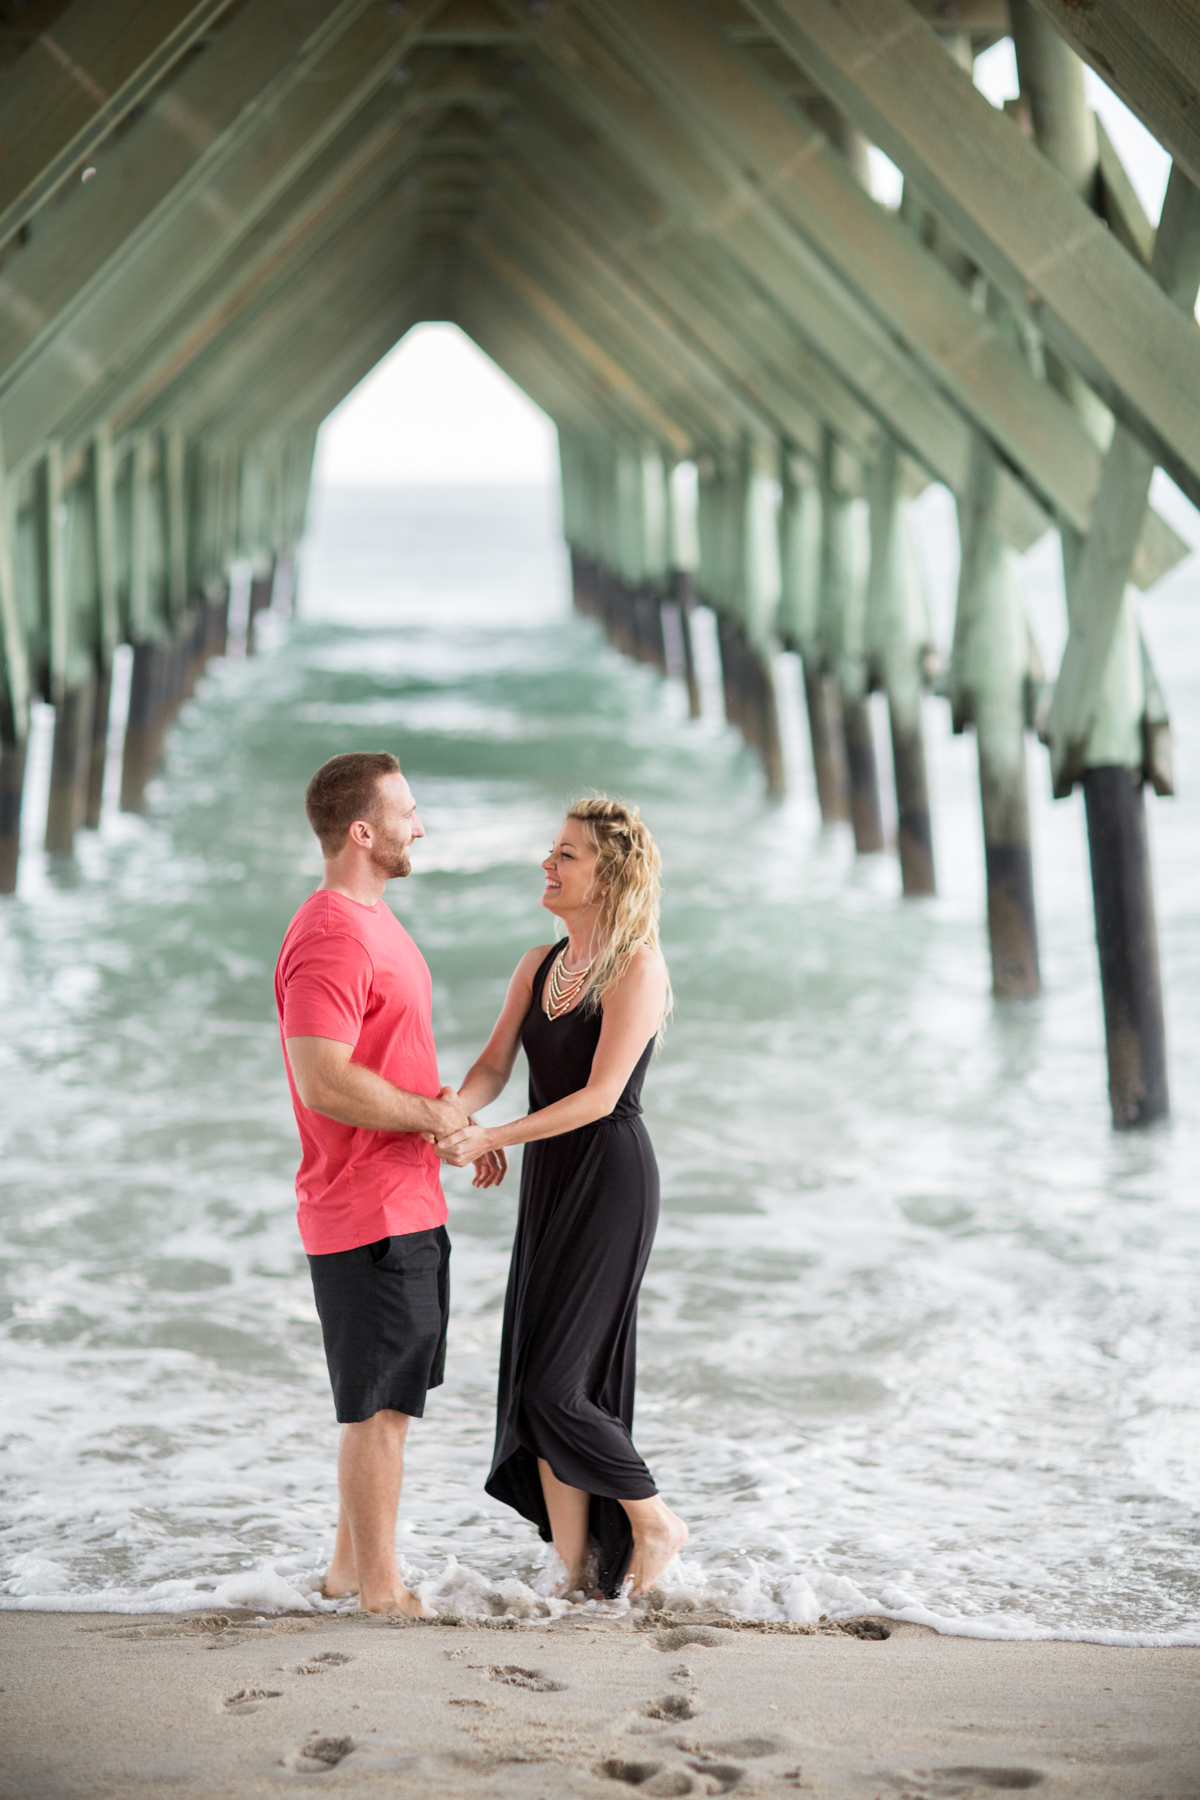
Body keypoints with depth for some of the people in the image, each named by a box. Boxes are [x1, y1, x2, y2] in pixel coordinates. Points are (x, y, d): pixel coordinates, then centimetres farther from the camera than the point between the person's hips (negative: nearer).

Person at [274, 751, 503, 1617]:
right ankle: (380, 1587, 9)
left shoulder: (375, 923, 15)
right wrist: (434, 1114, -16)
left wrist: (458, 1120, 14)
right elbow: (325, 1082, -27)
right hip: (369, 1217, -10)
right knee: (381, 1405, -1)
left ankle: (353, 1564, 28)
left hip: (408, 1204, 10)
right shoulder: (329, 939, -20)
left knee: (391, 1397, 17)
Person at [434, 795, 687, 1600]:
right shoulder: (538, 965, 11)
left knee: (554, 1383, -9)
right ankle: (574, 1572, 15)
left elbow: (599, 1096, -19)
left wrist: (493, 1138, -25)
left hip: (612, 1180, -8)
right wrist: (453, 1115, -18)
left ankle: (654, 1522, 12)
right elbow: (495, 1065, 4)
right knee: (538, 1381, 7)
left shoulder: (636, 968, -13)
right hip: (550, 1181, 8)